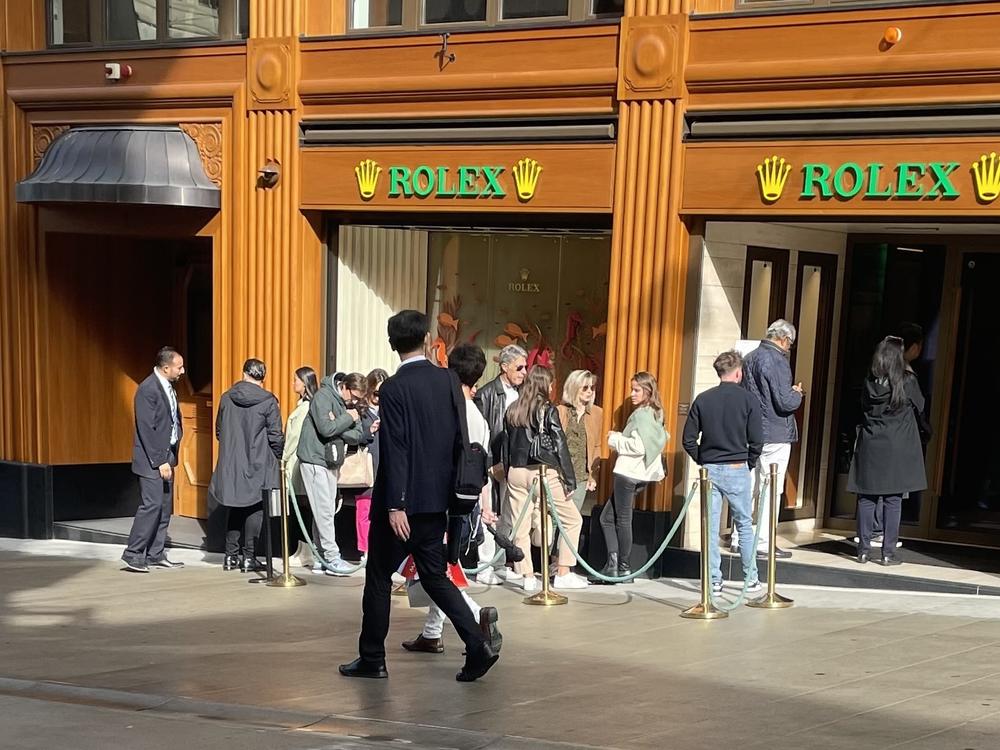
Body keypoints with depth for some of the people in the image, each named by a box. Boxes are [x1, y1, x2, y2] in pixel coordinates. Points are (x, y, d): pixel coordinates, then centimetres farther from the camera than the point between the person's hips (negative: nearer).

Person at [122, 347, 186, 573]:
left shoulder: (168, 386, 11)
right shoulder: (148, 389, -17)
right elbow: (146, 429, -20)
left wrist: (171, 456, 12)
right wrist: (160, 462, -19)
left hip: (166, 456, 9)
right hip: (151, 459, -9)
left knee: (165, 508, 10)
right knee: (151, 505, -10)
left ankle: (155, 554, 16)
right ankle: (132, 554, 0)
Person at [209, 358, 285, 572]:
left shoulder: (226, 398, 3)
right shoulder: (268, 401, -11)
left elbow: (219, 431, 13)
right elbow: (275, 436, -10)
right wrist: (280, 457, 7)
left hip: (231, 465, 4)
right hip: (258, 465, -4)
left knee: (234, 510, 14)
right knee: (254, 510, 3)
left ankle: (231, 555, 18)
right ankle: (248, 558, 4)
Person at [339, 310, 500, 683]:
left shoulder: (393, 389, -14)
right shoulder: (448, 380, 3)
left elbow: (394, 450, -18)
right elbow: (459, 439, 7)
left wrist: (395, 505, -18)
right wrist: (451, 491, 16)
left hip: (403, 500, -6)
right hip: (437, 498, 6)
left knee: (379, 577, 9)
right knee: (434, 575, 14)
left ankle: (372, 659, 17)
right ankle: (478, 645, 2)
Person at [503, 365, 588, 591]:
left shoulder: (513, 411, 7)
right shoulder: (548, 410, -7)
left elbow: (505, 445, 10)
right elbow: (560, 446, -8)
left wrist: (509, 475, 16)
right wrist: (569, 480, -4)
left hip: (516, 473, 5)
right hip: (543, 473, -5)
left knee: (520, 526, 10)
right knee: (572, 519, 8)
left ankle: (526, 575, 10)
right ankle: (563, 574, 6)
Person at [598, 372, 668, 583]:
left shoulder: (641, 415, -14)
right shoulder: (656, 414, 13)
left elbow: (638, 446, -22)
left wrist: (615, 440, -8)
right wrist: (620, 439, 17)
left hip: (629, 472, -10)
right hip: (642, 474, 10)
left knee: (623, 520, 1)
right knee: (607, 518, 12)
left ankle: (624, 567, 8)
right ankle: (613, 563, 6)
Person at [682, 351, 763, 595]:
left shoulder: (703, 399, 1)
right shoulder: (747, 399, -5)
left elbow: (689, 439, 0)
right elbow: (757, 440, -7)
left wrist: (702, 461, 11)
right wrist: (749, 464, 8)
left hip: (709, 470, 2)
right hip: (737, 470, -2)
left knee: (711, 528, 5)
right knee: (745, 525, 11)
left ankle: (714, 581, 7)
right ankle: (751, 579, 18)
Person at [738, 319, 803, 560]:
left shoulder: (750, 357, 10)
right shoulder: (777, 360, -15)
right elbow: (785, 402, -20)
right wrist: (797, 394, 2)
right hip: (775, 434, -8)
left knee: (749, 486, 14)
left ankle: (739, 538, 18)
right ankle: (763, 543, 2)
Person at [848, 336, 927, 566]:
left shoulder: (869, 382, 0)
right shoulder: (908, 381, -8)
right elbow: (919, 407, 8)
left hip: (869, 447, 3)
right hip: (897, 449, -3)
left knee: (866, 499, 7)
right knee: (893, 501, 2)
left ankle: (864, 550, 9)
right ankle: (888, 552, 3)